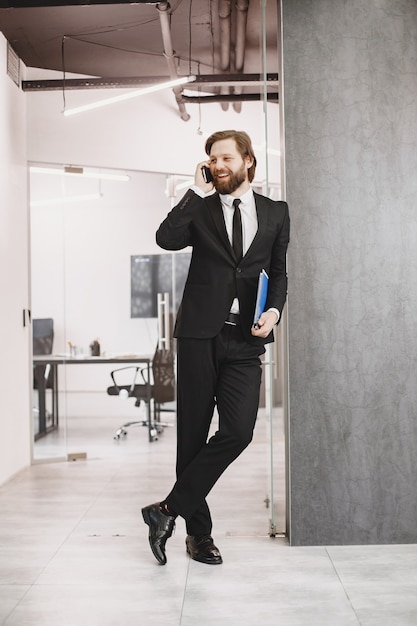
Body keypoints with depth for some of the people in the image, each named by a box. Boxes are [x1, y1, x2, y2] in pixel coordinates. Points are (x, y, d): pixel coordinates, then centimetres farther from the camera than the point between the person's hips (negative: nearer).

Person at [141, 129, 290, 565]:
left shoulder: (275, 213, 13)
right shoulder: (200, 208, 8)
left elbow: (279, 270, 17)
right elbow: (166, 238, -11)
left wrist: (273, 310, -1)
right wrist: (198, 192, -7)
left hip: (245, 339, 1)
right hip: (200, 334, -1)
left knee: (238, 430, -13)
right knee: (193, 433, 2)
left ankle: (169, 510, -1)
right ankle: (198, 532, 14)